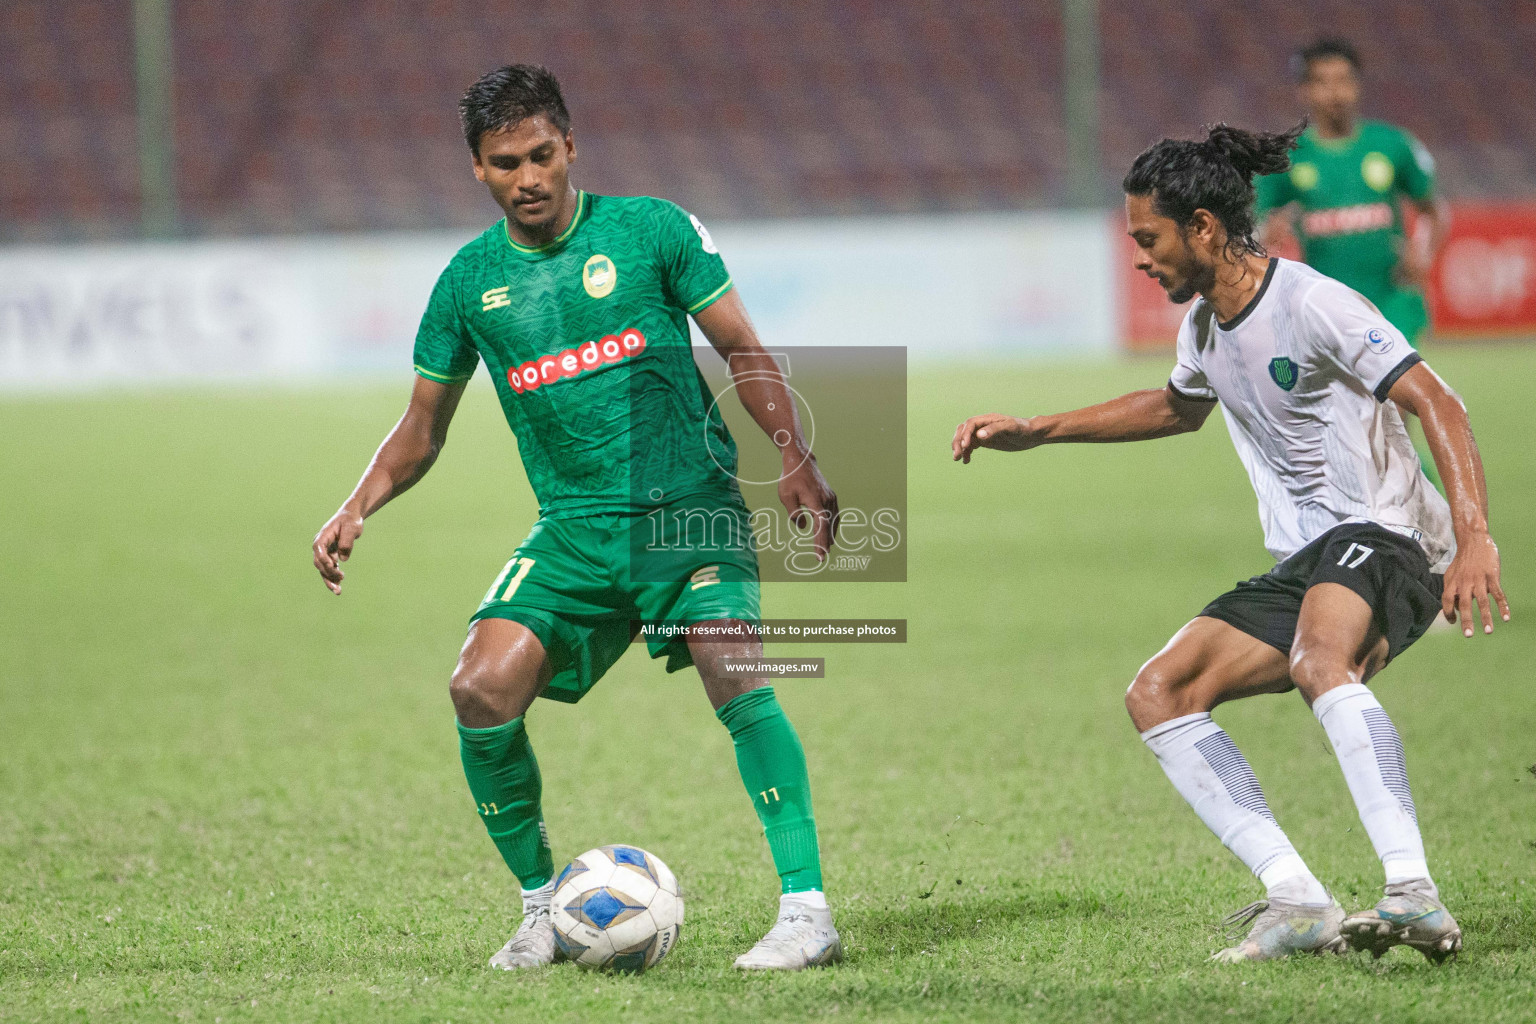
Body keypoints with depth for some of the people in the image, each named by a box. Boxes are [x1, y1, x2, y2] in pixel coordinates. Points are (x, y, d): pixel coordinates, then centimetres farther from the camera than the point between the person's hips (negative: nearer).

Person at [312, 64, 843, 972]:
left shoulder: (649, 229, 0)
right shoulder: (470, 280, 8)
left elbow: (744, 353, 4)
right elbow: (422, 430, 17)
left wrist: (797, 460, -10)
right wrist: (358, 509, 0)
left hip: (690, 503, -3)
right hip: (574, 524, 3)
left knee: (735, 677, -25)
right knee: (483, 690, -15)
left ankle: (807, 910, -20)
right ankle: (542, 906, 4)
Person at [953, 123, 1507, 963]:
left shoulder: (1311, 305, -15)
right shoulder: (1204, 325, 13)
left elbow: (1436, 404, -20)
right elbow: (1178, 407, 37)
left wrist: (1475, 540, -31)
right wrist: (1035, 433, 33)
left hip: (1384, 538, -9)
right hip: (1303, 565, 10)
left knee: (1319, 663, -39)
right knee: (1158, 694, -5)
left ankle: (1415, 897, -48)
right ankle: (1301, 903, -15)